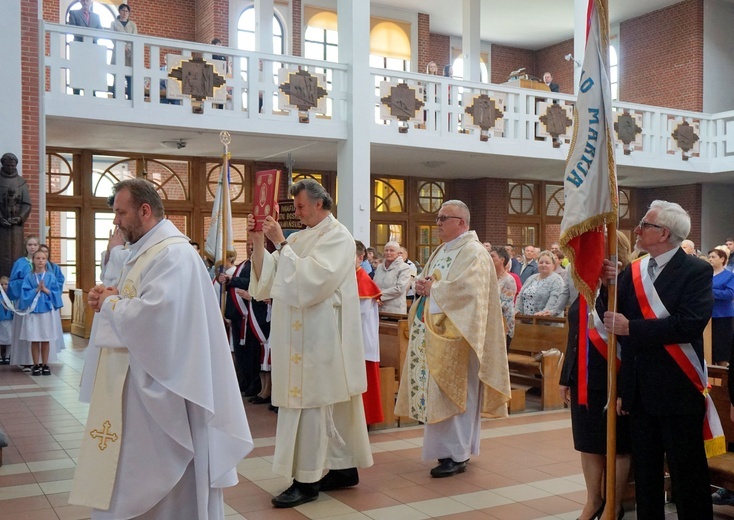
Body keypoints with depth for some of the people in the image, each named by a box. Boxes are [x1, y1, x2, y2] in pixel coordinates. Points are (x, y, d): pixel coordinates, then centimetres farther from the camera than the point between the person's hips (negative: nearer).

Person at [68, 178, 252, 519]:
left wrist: (109, 305, -14)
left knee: (160, 466, 3)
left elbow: (154, 313, -30)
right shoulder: (146, 250, 14)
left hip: (159, 382, -10)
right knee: (131, 471, 16)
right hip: (140, 378, 10)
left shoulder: (173, 253, -18)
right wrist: (112, 298, 1)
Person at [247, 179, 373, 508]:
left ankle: (308, 480, 3)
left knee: (310, 402, -5)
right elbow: (268, 279, 9)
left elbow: (310, 280, -23)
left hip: (319, 335, -8)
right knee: (332, 403, 13)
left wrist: (280, 243, -20)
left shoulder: (337, 237, -10)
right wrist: (258, 243, -2)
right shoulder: (299, 238, 13)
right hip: (300, 334, 8)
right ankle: (344, 468, 22)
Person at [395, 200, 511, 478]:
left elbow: (467, 288, -24)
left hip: (454, 334, -9)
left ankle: (456, 455, 2)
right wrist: (422, 285, -2)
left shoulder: (473, 252, -10)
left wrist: (432, 289, -12)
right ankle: (448, 447, 20)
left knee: (454, 392, -5)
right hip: (433, 332, 9)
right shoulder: (441, 251, 19)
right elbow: (425, 281, 21)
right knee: (435, 390, 10)